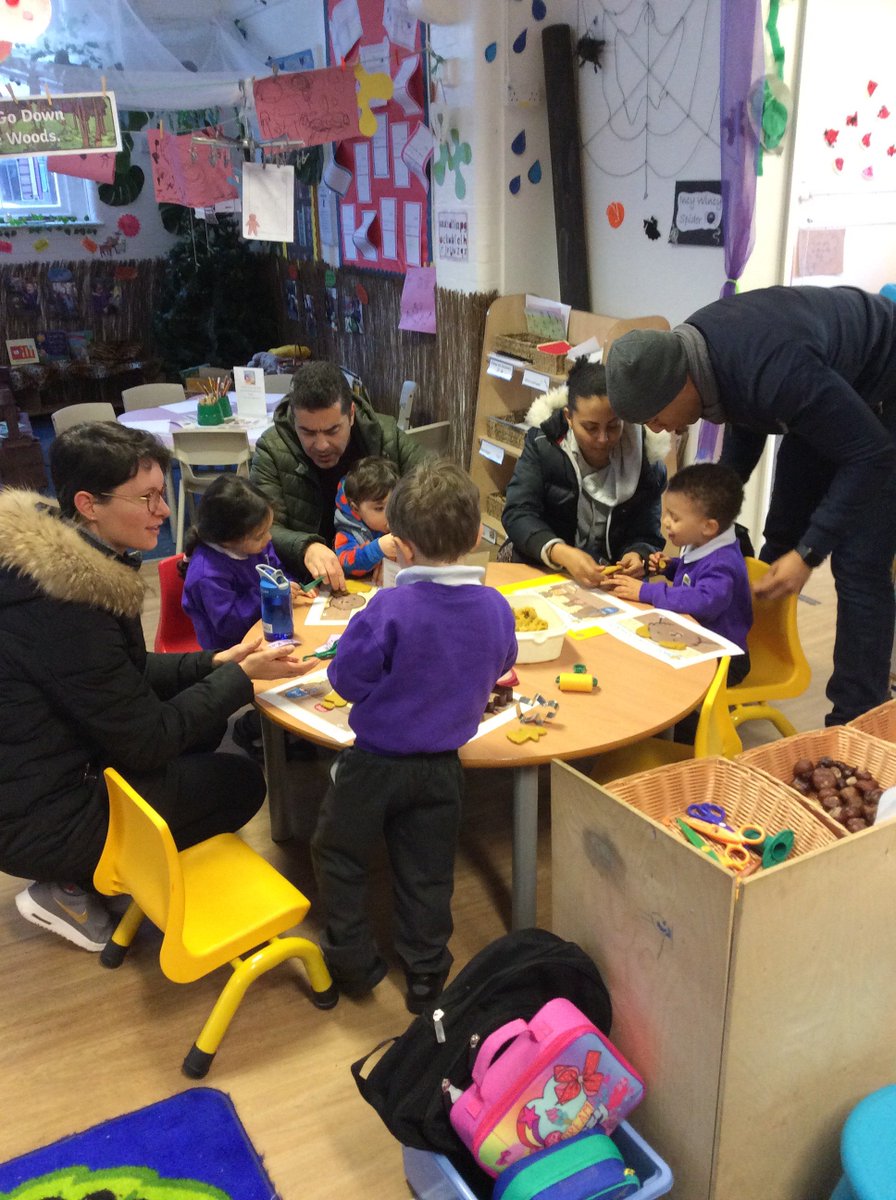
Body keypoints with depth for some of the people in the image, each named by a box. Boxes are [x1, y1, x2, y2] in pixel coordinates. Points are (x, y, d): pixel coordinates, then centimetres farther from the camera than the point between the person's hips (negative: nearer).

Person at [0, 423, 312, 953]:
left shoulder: (51, 555, -2)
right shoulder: (64, 604, -31)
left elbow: (128, 677, 10)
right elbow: (146, 742, -21)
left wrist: (216, 662, -2)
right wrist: (242, 677, -13)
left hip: (57, 763, 9)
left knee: (204, 725, 15)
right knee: (241, 781, 1)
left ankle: (96, 865, 16)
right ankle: (70, 889, 8)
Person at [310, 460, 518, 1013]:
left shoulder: (390, 608, -27)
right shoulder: (496, 609, -12)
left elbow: (348, 678, -18)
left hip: (376, 762, -4)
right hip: (443, 767, 4)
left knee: (340, 856, 21)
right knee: (427, 874, 19)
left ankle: (354, 961, 33)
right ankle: (427, 977, 33)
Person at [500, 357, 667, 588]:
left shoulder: (645, 460, -4)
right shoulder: (543, 443, -8)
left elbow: (646, 535, -3)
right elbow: (517, 514, -15)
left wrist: (638, 555, -29)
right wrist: (561, 553, -34)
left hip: (611, 584, 3)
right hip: (539, 573, -2)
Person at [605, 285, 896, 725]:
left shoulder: (775, 373, -42)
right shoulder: (686, 351, -16)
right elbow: (746, 423, 4)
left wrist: (809, 553, -31)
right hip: (831, 391, 8)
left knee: (859, 565, -12)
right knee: (781, 537, 11)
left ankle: (854, 725, -2)